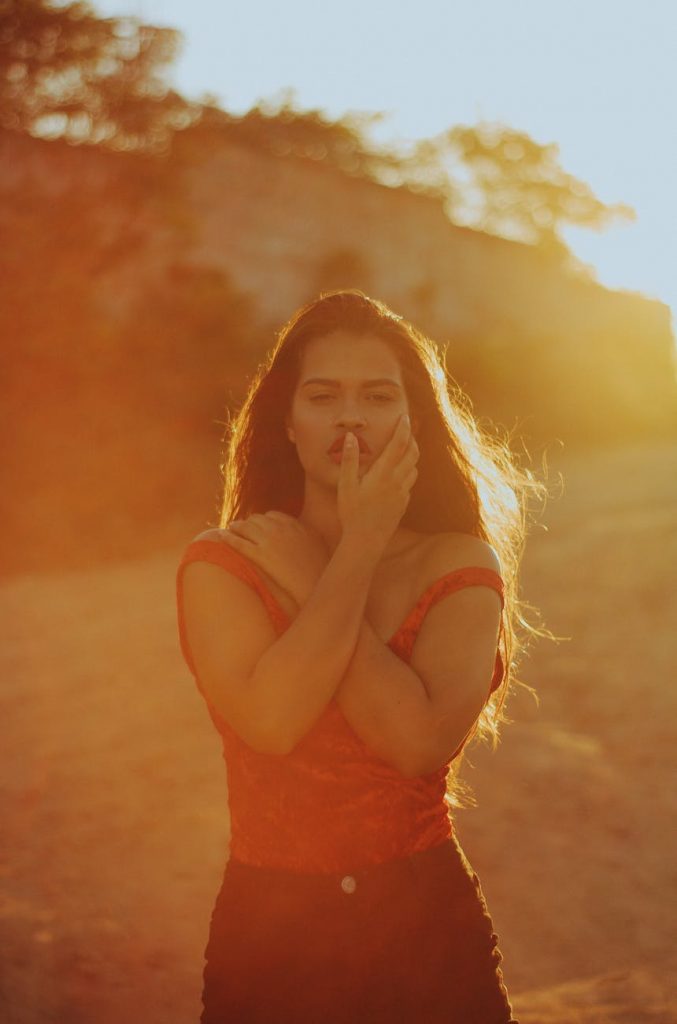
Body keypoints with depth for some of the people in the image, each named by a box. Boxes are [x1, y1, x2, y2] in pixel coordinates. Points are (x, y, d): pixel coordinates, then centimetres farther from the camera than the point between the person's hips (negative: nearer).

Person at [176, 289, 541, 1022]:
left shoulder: (460, 567, -3)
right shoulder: (221, 563, -4)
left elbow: (423, 741, -20)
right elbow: (272, 721, -21)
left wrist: (307, 582, -14)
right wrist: (360, 549, -17)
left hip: (430, 932, 0)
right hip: (268, 933, 0)